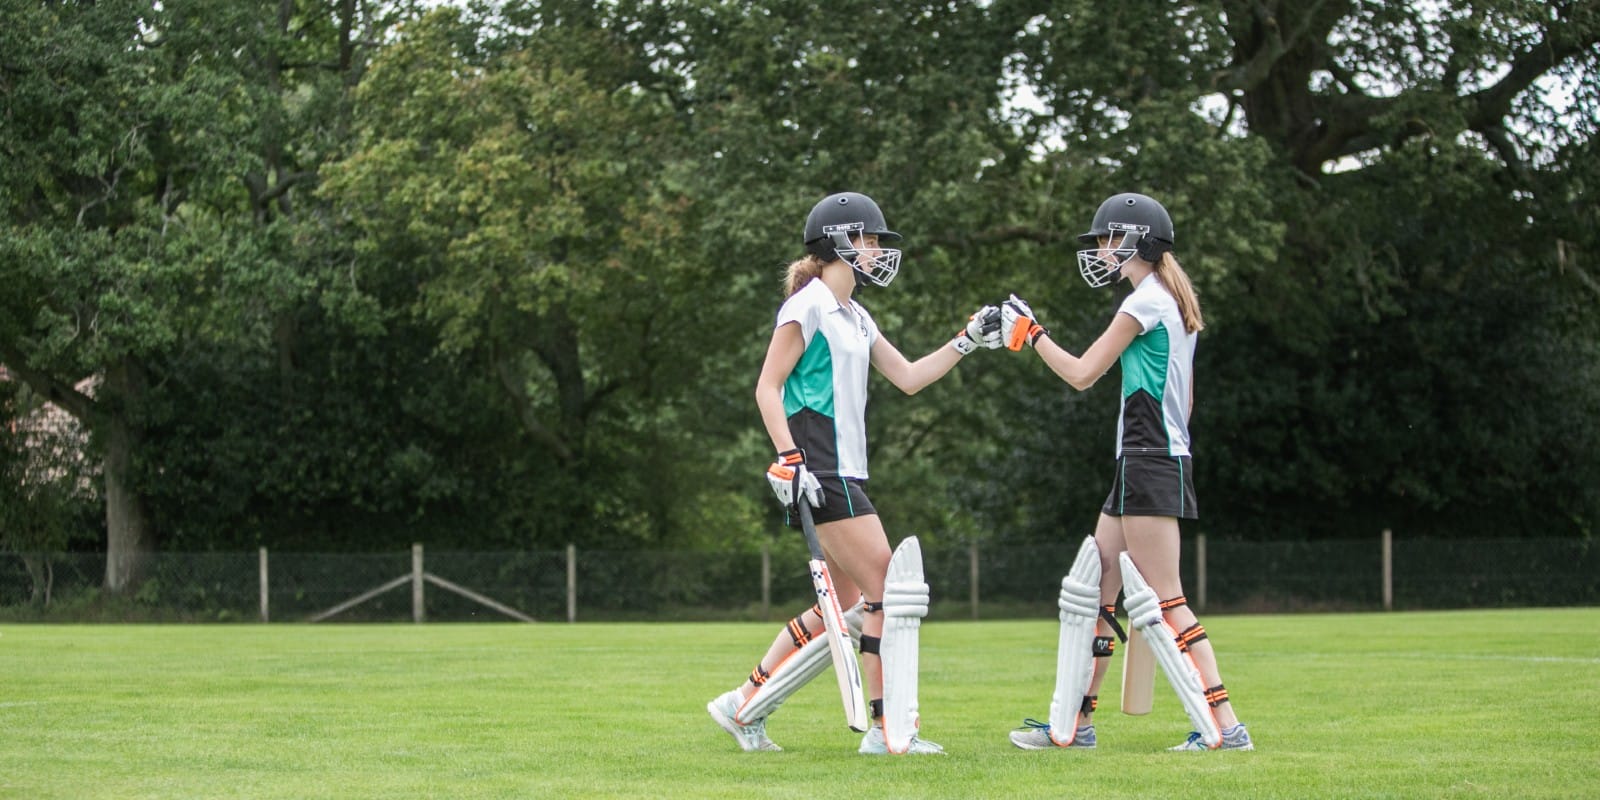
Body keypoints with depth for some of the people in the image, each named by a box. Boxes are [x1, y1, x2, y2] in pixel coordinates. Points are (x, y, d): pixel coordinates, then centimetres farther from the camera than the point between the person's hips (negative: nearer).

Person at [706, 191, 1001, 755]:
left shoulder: (855, 318, 19)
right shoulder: (808, 306, -8)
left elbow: (908, 378, 23)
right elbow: (767, 388, -11)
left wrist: (969, 340, 16)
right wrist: (790, 459, -20)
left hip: (846, 473, 10)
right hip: (821, 475, -10)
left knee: (841, 609, 9)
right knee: (886, 592, -10)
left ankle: (744, 704, 14)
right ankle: (887, 727, -7)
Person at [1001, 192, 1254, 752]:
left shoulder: (1145, 302, -12)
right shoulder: (1173, 302, 17)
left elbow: (1082, 373, -9)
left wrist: (1031, 331, 2)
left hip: (1147, 463, -10)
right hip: (1161, 459, 10)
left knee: (1164, 599, -10)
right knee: (1097, 590, 10)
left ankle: (1224, 726, -13)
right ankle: (1076, 724, 13)